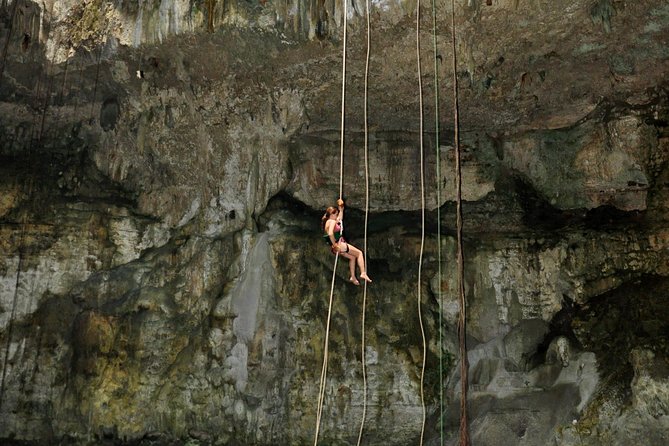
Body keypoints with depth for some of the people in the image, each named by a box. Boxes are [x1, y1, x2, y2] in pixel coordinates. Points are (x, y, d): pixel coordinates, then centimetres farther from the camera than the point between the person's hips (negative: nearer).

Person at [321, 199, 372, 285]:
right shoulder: (332, 221, -13)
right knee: (359, 253, 2)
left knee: (352, 257, 26)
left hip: (336, 248, 10)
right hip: (340, 245, -10)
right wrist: (335, 245, -23)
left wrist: (341, 209, 32)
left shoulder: (327, 222, 16)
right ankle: (363, 273, -7)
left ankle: (353, 277, 25)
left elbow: (340, 218, 33)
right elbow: (330, 233, -31)